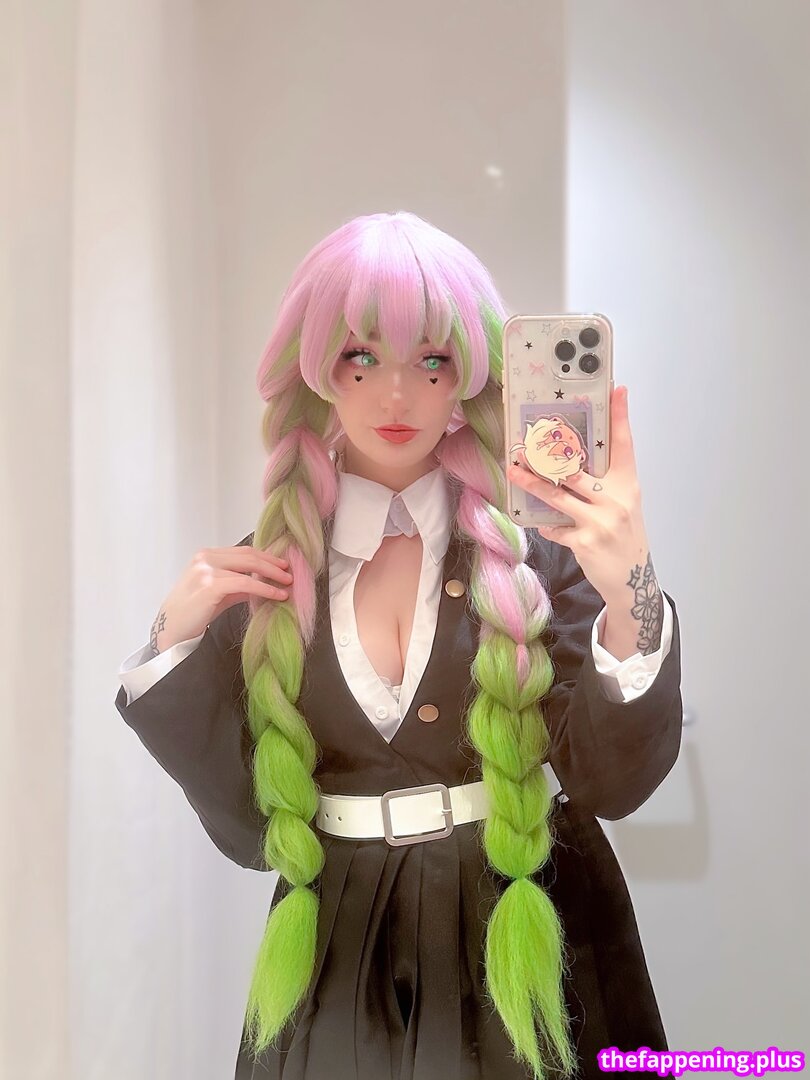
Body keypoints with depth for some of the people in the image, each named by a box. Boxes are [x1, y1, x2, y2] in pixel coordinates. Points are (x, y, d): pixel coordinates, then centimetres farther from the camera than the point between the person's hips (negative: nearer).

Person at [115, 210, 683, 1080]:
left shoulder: (538, 553, -8)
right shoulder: (262, 573, -4)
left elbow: (613, 784, -14)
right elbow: (246, 825, -2)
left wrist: (630, 600, -29)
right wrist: (178, 647, -13)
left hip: (526, 948, -1)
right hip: (339, 966, 1)